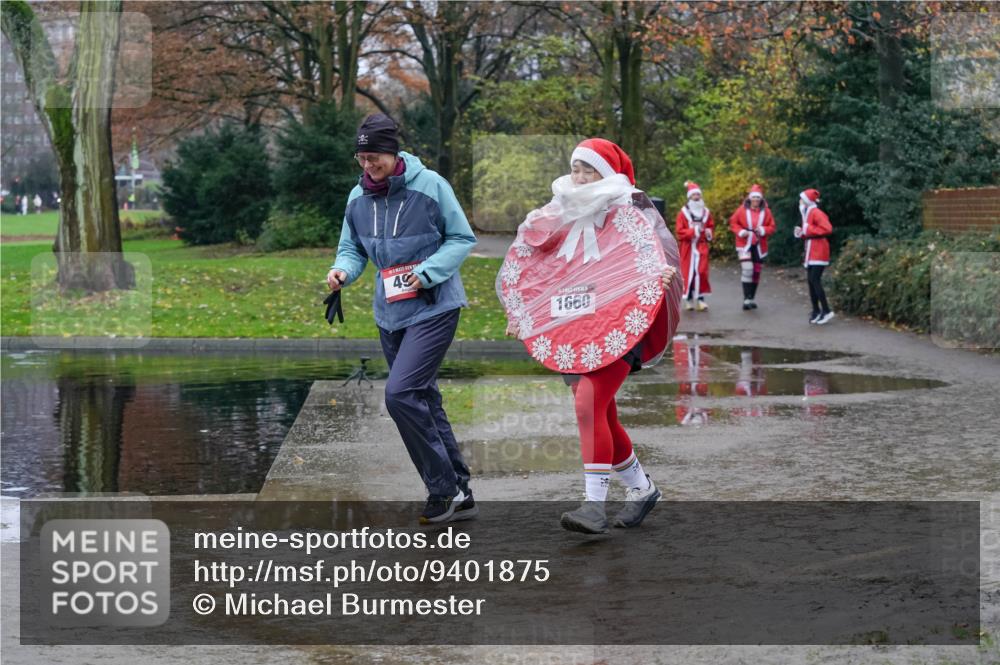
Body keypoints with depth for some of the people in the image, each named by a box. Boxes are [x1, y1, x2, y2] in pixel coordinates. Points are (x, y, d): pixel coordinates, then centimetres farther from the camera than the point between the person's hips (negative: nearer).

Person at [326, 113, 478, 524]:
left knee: (401, 393, -20)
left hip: (434, 308, -7)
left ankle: (444, 489, -8)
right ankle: (459, 494, 21)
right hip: (390, 314, 7)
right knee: (424, 403, 11)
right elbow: (353, 248, 13)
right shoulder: (358, 197, 4)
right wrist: (342, 270, -10)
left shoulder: (430, 186, -11)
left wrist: (427, 272, -18)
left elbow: (462, 239, -5)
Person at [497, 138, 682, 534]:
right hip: (574, 329, 7)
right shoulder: (564, 216, 14)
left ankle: (595, 506, -23)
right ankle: (642, 489, 30)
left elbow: (662, 247, -12)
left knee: (589, 405, -21)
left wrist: (664, 272, -34)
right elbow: (539, 272, 21)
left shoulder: (631, 212, -2)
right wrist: (518, 313, 16)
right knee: (601, 416, 10)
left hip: (617, 326, -6)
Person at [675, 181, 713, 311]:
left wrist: (709, 233, -2)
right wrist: (693, 231, -17)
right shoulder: (683, 213, -2)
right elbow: (680, 231, -7)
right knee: (688, 273, -1)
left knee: (702, 272, -7)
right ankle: (688, 299, 8)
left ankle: (700, 298, -6)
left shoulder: (706, 212, 8)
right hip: (688, 247, -2)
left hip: (701, 247, 2)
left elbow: (711, 226, 20)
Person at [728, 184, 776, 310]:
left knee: (756, 272, 10)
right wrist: (740, 231, -16)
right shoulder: (742, 209, -4)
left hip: (759, 246, 3)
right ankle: (746, 299, -15)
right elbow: (733, 223, 1)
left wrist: (763, 230, -17)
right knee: (747, 270, -18)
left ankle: (752, 298, 23)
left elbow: (772, 227, 3)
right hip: (744, 244, -3)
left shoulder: (766, 211, 1)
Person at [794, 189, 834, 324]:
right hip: (810, 252, 10)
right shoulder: (807, 213, 16)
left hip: (818, 251, -10)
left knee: (815, 280, -15)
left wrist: (809, 229, -19)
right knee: (811, 280, 9)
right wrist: (801, 233, 4)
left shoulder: (816, 213, -14)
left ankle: (826, 311, -12)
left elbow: (827, 229, -24)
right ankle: (816, 310, 14)